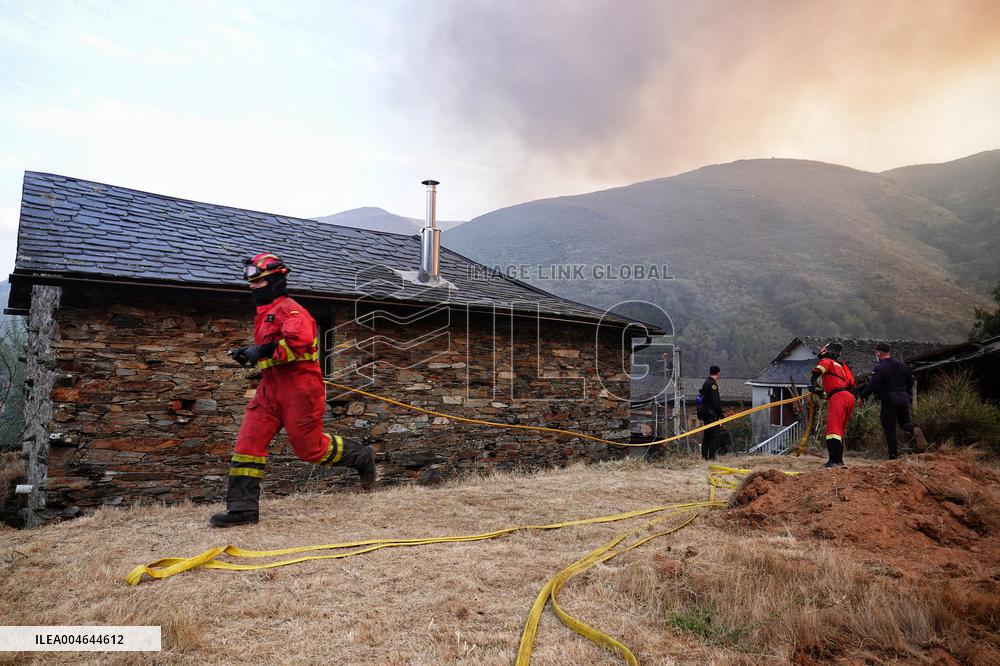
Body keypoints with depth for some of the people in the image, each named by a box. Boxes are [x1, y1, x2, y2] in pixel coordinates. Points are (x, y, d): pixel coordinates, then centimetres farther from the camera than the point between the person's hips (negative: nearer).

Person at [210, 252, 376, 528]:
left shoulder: (288, 309, -12)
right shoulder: (265, 313, 20)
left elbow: (299, 339, -31)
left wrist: (264, 350, -26)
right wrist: (249, 354, 15)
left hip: (298, 389, -9)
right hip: (271, 389, 9)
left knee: (310, 448, 1)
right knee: (248, 443, 0)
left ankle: (361, 457, 24)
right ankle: (243, 507, 5)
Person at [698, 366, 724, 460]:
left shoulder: (706, 383, 17)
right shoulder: (712, 384, -14)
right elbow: (715, 401, -19)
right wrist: (721, 413, -16)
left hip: (705, 413, 10)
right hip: (712, 413, -10)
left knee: (707, 434, 13)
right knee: (716, 434, -8)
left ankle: (704, 456, 16)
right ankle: (711, 456, -11)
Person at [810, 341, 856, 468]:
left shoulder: (826, 361, 9)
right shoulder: (841, 365, 32)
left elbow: (816, 372, -10)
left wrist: (816, 387, 3)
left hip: (838, 396, -9)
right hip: (850, 397, 9)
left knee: (833, 429, -14)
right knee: (840, 430, 16)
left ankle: (833, 460, -23)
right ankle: (839, 460, 18)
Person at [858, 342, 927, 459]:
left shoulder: (879, 368, -12)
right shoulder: (902, 366, 10)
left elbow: (872, 386, -18)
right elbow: (910, 382, 20)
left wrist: (861, 396, -5)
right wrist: (909, 397, 34)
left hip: (889, 401, -6)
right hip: (904, 398, 6)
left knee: (889, 429, 3)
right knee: (904, 422, 21)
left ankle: (893, 456, 5)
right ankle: (915, 429, -15)